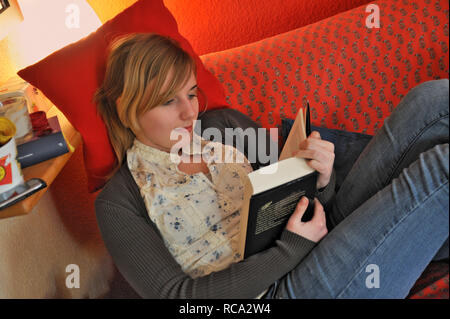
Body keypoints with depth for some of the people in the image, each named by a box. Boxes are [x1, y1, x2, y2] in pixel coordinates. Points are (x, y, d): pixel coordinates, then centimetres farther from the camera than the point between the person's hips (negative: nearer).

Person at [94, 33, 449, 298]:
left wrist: (320, 179, -11)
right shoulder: (118, 203, 0)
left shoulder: (224, 123, 13)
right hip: (275, 291, -6)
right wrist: (291, 250, -17)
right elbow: (174, 293, -9)